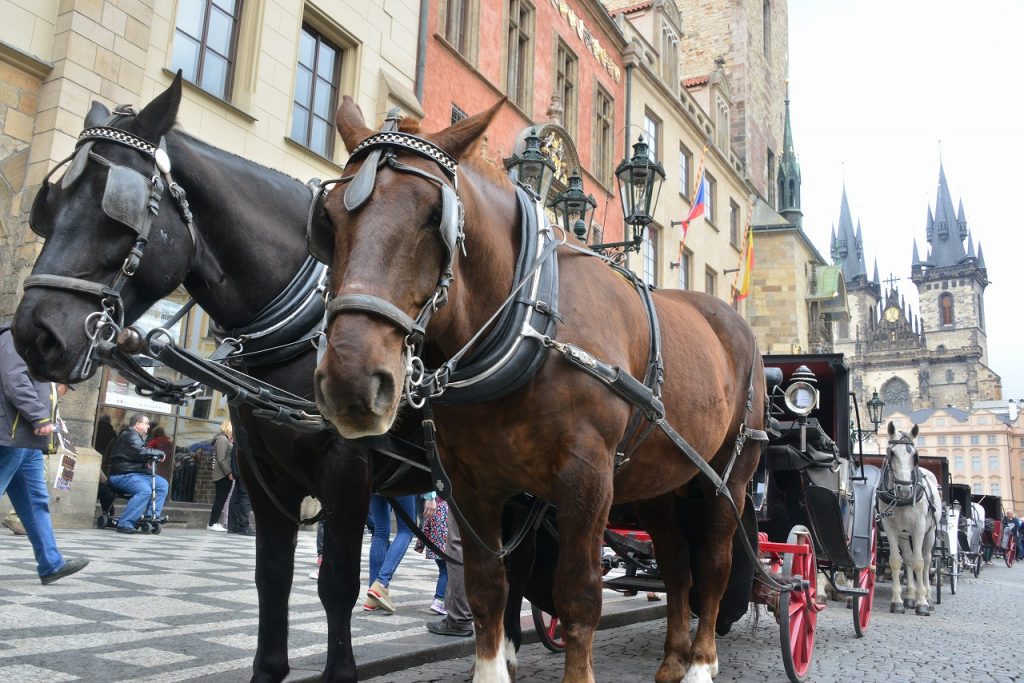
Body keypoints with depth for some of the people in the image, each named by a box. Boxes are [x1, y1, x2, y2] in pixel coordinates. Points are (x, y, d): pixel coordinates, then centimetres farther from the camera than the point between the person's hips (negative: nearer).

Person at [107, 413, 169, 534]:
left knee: (162, 484, 6)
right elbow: (141, 452, -27)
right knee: (145, 490, -32)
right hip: (123, 474, -11)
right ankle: (125, 523, -28)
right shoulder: (130, 435, -12)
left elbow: (143, 453, 17)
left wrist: (155, 456, -5)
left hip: (138, 473, 11)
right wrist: (160, 453, -14)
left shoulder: (137, 436, 24)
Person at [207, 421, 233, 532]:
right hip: (223, 475, -10)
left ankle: (214, 522, 13)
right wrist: (229, 472, -19)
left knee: (221, 499, 10)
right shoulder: (222, 439, -11)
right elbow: (221, 459, -18)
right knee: (220, 499, -7)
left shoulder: (226, 439, 19)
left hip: (225, 475, 10)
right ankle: (212, 524, -4)